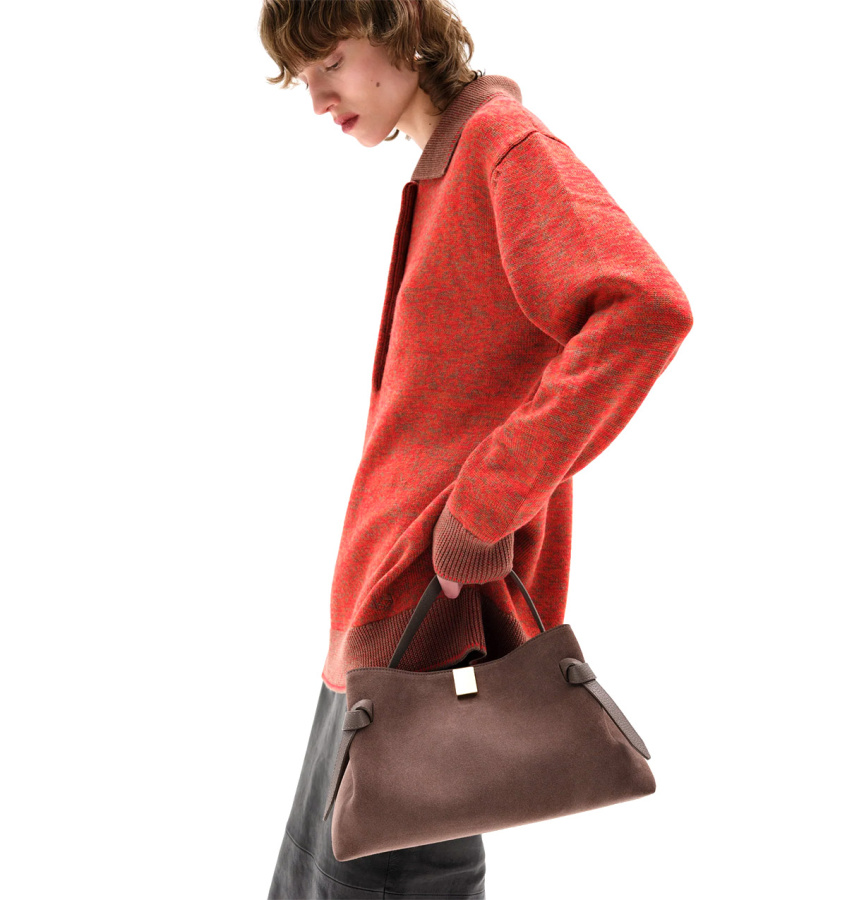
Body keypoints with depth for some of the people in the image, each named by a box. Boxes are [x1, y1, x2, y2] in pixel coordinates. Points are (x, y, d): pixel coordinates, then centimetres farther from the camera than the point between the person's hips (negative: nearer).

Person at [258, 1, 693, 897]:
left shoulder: (508, 143, -10)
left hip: (431, 618, -9)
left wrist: (485, 505, -26)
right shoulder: (439, 178, 16)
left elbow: (646, 308, -28)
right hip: (379, 611, 9)